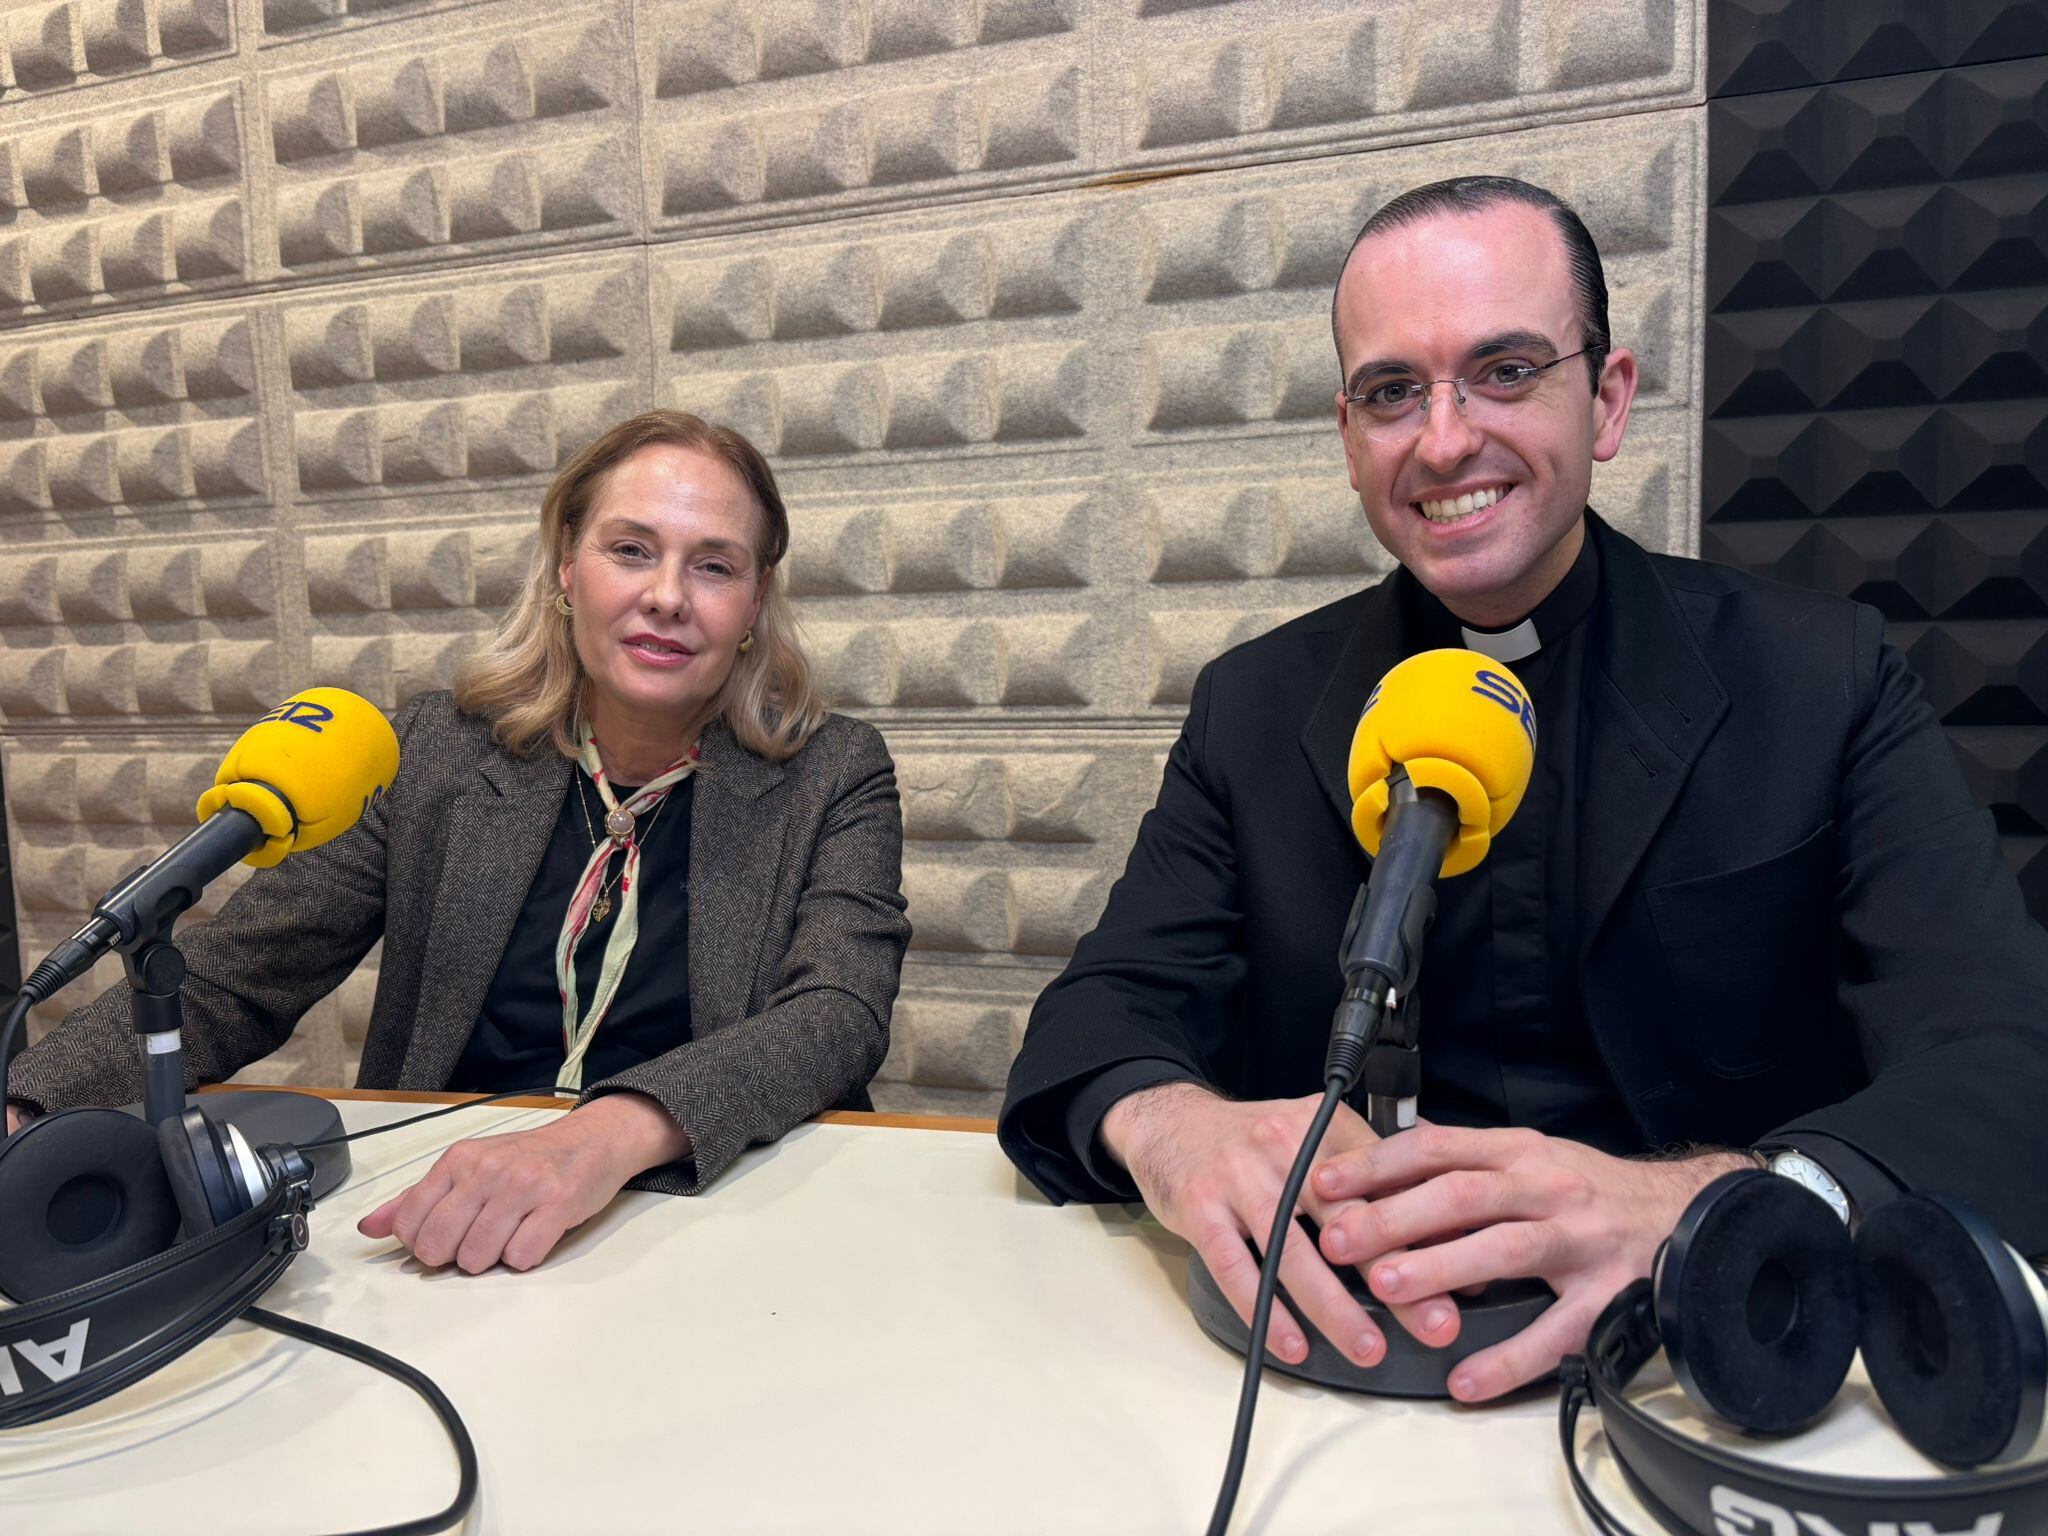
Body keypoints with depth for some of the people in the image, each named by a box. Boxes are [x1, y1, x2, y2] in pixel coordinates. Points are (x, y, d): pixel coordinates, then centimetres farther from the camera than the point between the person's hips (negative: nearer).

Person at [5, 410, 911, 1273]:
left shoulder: (834, 780, 0)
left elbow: (840, 1015, -16)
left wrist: (611, 1135, -33)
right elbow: (231, 980, 5)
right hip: (437, 1238, 3)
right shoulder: (437, 754, 6)